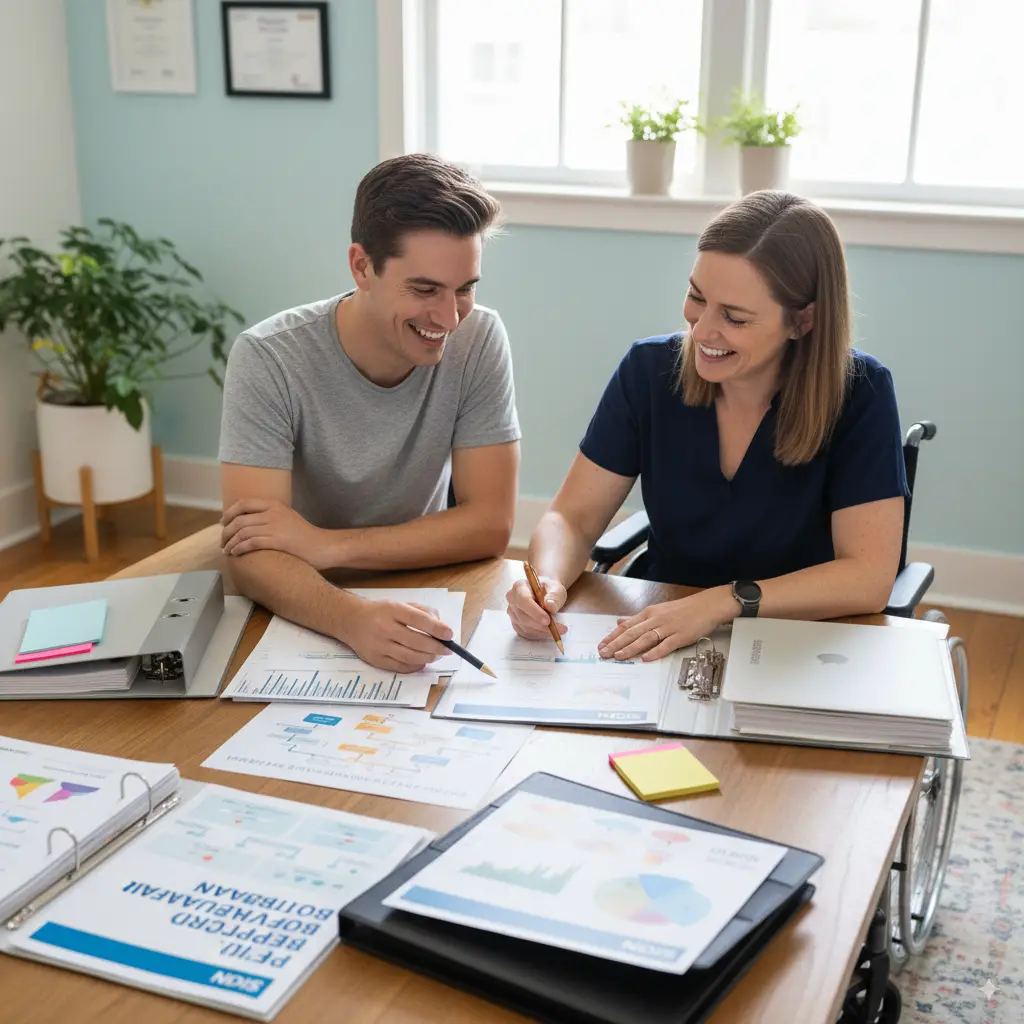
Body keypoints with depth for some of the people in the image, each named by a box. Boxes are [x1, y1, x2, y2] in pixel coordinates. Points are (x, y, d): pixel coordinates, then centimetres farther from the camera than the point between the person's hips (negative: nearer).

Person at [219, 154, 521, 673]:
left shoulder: (479, 340, -10)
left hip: (419, 603, 2)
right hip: (304, 615, -1)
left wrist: (325, 545, -21)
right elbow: (252, 553, -22)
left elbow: (490, 524, -11)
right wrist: (354, 619, -41)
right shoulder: (267, 359, -16)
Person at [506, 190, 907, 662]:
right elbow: (572, 518, -3)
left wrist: (722, 602, -28)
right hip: (658, 648, 1)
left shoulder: (859, 393, -14)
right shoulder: (650, 370, -7)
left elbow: (868, 576, -18)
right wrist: (548, 580, -25)